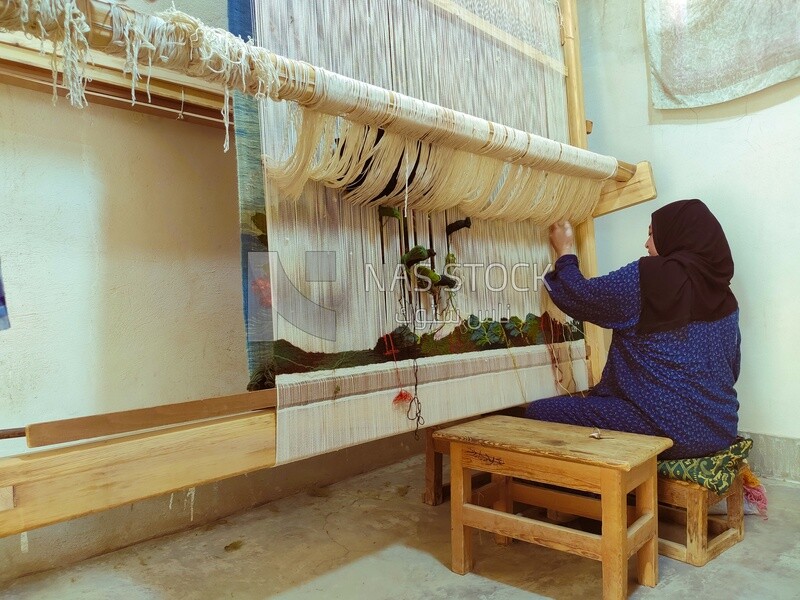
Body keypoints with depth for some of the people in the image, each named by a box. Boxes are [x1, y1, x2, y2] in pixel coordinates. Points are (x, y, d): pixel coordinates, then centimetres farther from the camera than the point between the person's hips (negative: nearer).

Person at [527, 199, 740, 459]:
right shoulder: (723, 294, 9)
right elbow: (732, 369, 15)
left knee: (539, 413, -4)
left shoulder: (649, 275, -13)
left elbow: (579, 297, -5)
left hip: (667, 430, -9)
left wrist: (565, 252, 13)